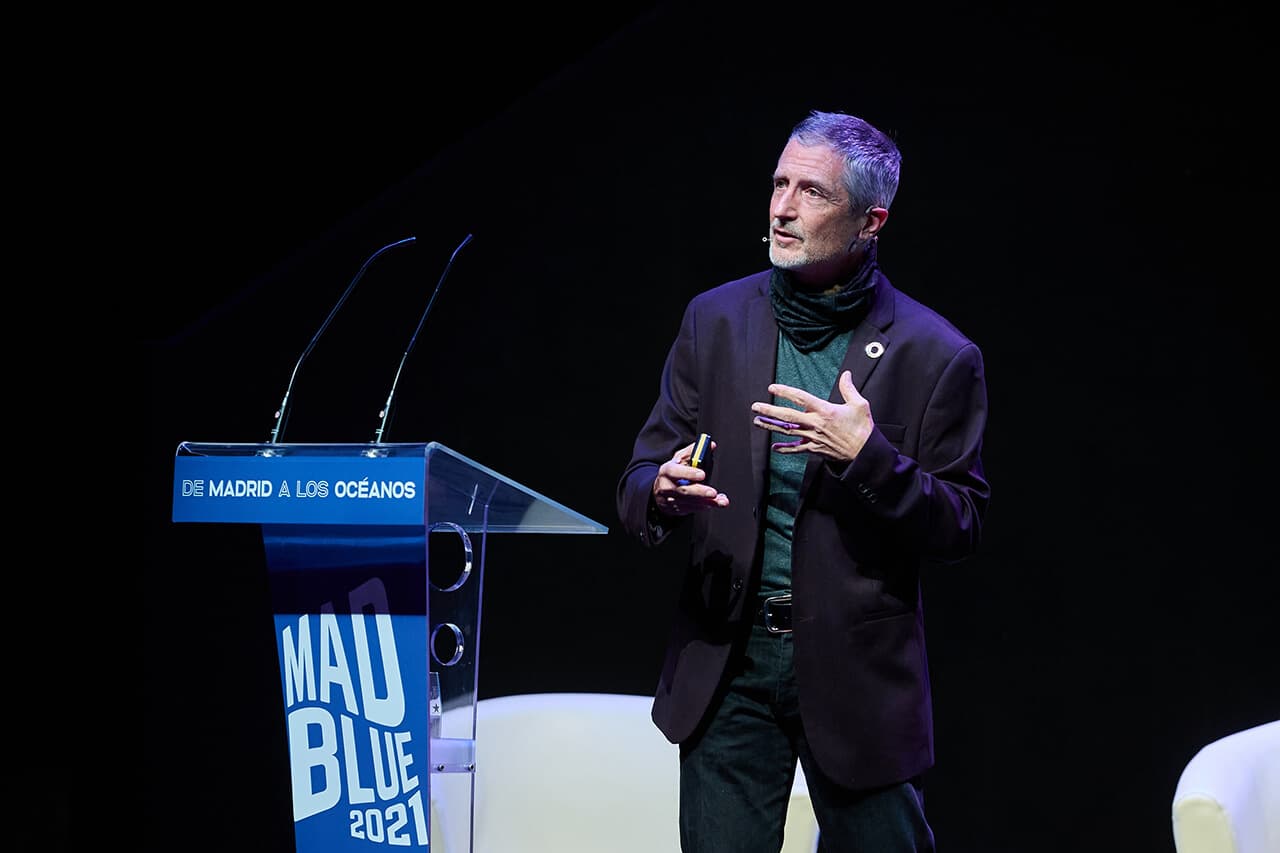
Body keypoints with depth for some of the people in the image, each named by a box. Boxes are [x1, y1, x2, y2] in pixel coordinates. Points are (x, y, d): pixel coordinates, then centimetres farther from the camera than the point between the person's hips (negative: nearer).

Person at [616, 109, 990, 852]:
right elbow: (641, 481, 6)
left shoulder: (937, 355, -5)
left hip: (858, 672, -2)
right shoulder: (716, 319, 4)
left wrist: (868, 457, -21)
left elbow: (962, 529, -5)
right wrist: (664, 493, -19)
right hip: (729, 657, 2)